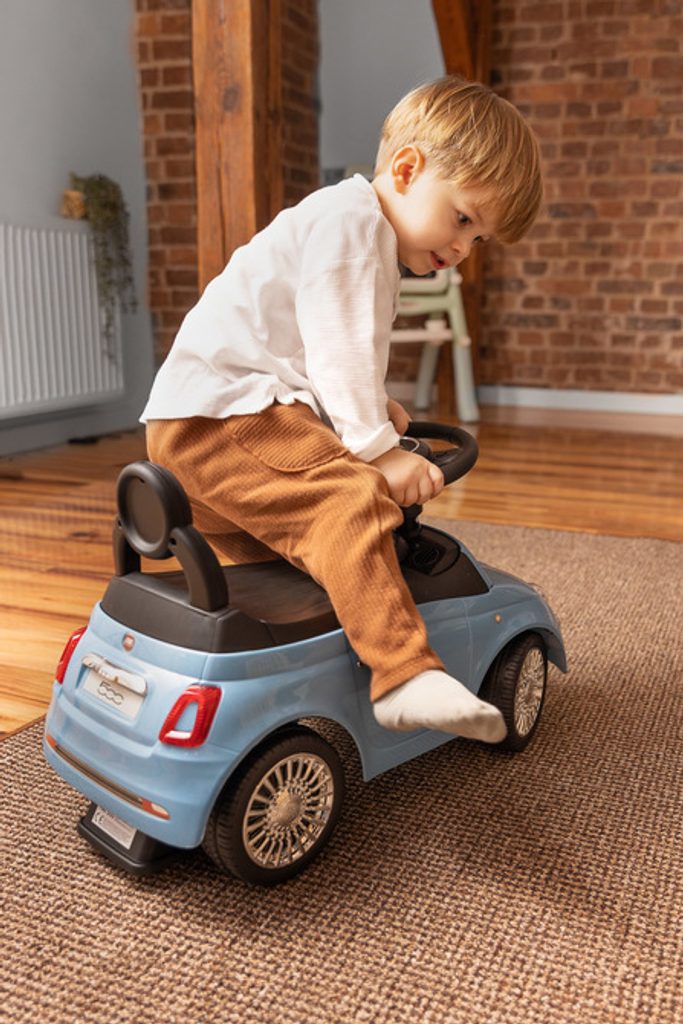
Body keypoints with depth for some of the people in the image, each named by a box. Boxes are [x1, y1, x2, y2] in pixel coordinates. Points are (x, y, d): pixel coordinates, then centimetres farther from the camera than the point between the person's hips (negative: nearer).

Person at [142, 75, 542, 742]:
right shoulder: (348, 218, -10)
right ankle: (403, 674, -38)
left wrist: (370, 407, 18)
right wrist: (377, 448, -24)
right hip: (217, 415, -11)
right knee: (351, 500, -30)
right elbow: (337, 348, -20)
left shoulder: (366, 236, 24)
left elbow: (335, 354, 30)